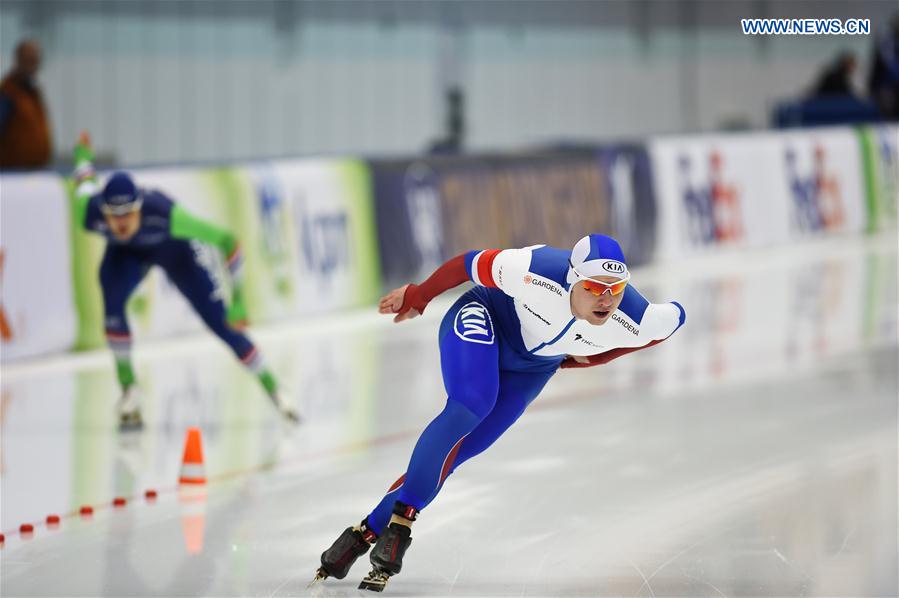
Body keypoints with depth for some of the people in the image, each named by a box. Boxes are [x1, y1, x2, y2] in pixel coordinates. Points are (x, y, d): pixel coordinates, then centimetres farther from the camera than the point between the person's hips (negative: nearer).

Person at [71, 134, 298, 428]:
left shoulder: (165, 213, -45)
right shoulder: (88, 213, -37)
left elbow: (228, 242, -37)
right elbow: (85, 177, -11)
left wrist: (238, 301, -37)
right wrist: (83, 152, 13)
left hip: (173, 249, -2)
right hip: (126, 254, 2)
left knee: (222, 324, -5)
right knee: (113, 303, -30)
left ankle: (274, 392, 15)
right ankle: (128, 388, -11)